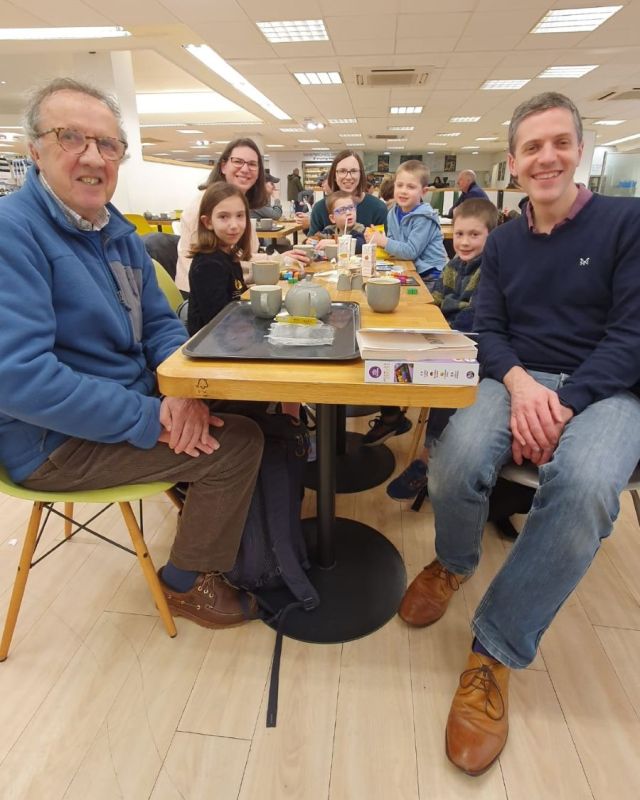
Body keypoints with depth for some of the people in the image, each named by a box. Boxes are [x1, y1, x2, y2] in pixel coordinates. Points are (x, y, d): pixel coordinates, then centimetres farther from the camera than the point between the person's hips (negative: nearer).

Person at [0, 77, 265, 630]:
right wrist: (152, 420, -26)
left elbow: (160, 323, 7)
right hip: (58, 440, -8)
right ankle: (187, 581, 8)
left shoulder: (119, 232, 8)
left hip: (138, 399, 8)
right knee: (237, 440, -16)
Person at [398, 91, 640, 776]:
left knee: (584, 486, -37)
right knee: (455, 463, -31)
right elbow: (488, 330, 5)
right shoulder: (502, 241, 13)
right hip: (518, 379, 3)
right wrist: (520, 385, -17)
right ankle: (453, 564, 5)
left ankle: (494, 654, -16)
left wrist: (564, 405, -22)